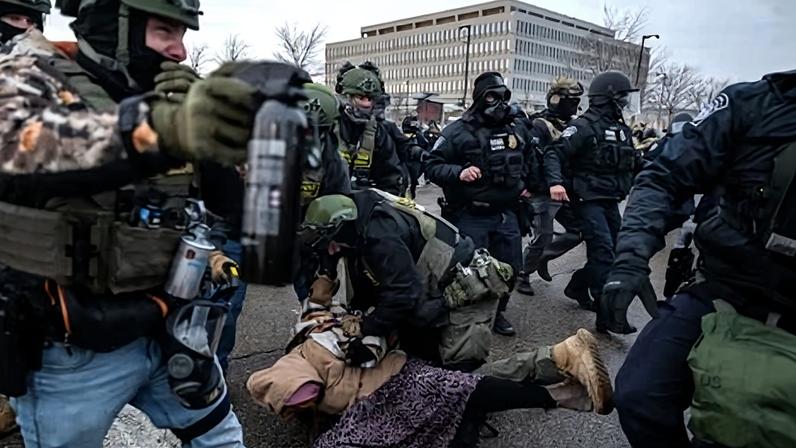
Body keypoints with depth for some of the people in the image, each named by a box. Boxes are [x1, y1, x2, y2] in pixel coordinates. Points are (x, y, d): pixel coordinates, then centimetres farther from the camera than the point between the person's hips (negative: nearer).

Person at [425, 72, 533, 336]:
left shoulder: (515, 130, 11)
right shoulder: (458, 131, -10)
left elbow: (527, 159, 30)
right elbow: (432, 165, -12)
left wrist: (522, 184, 16)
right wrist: (458, 173, -28)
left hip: (506, 214, 6)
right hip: (470, 216, -6)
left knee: (509, 266, 13)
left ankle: (496, 312, 35)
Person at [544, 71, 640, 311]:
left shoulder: (622, 129, 14)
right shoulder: (585, 126, -11)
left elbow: (634, 163, 22)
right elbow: (554, 153, -20)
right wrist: (555, 182, -35)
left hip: (611, 202, 8)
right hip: (589, 200, -8)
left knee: (605, 252, 12)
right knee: (604, 254, -12)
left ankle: (578, 287, 30)